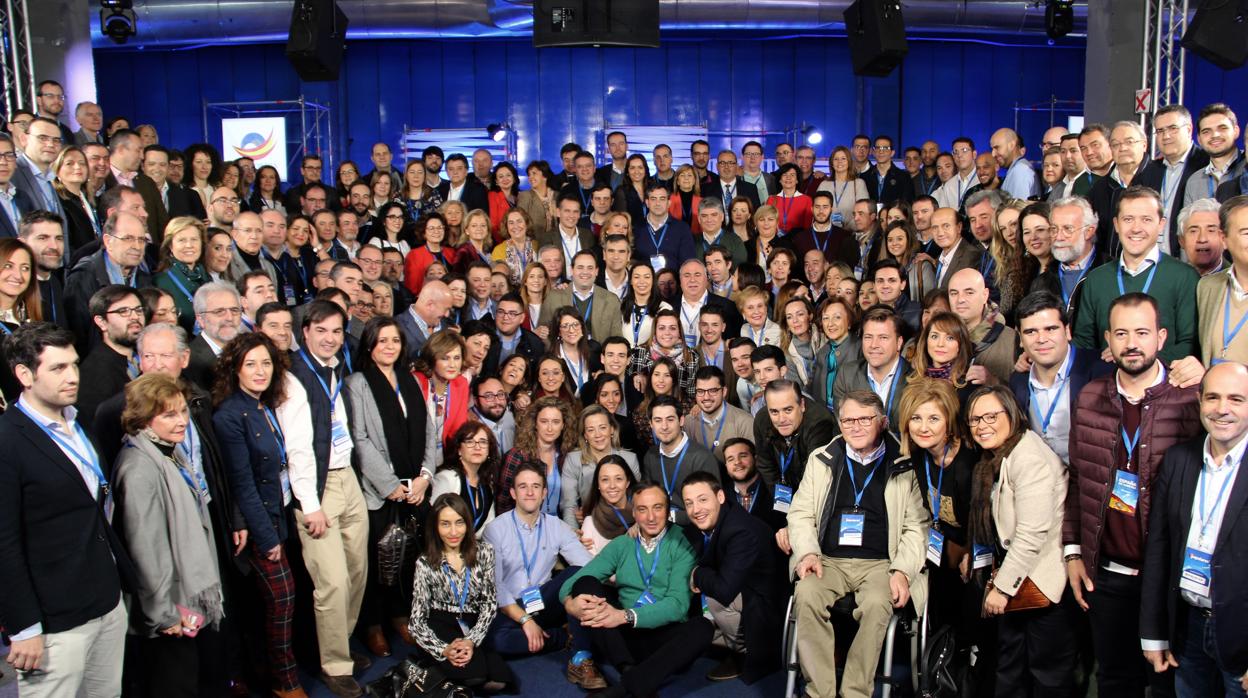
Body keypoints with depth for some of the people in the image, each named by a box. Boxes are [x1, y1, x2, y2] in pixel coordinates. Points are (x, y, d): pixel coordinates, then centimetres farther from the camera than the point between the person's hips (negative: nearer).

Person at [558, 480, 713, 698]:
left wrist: (626, 616, -28)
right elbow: (573, 582, 1)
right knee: (586, 583, -16)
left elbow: (678, 604, -13)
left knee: (702, 627, -32)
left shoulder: (682, 544, -1)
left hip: (665, 636, -3)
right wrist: (570, 603, -25)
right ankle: (630, 671, -29)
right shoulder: (621, 545, 10)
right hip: (622, 638, 3)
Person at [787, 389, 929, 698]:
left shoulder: (905, 465, 6)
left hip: (880, 563, -2)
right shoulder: (822, 460, 13)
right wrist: (808, 553, -5)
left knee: (877, 604, -33)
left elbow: (917, 526, 4)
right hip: (828, 561, 2)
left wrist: (903, 570, -9)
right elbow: (800, 513, 13)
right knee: (806, 595, -29)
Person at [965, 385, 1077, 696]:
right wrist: (998, 581, 7)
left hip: (1043, 581, -9)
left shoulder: (1029, 457, -19)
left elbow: (1032, 533, -24)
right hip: (1014, 577, 9)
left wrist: (1002, 586, -17)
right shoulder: (995, 460, 12)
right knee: (1009, 671, 15)